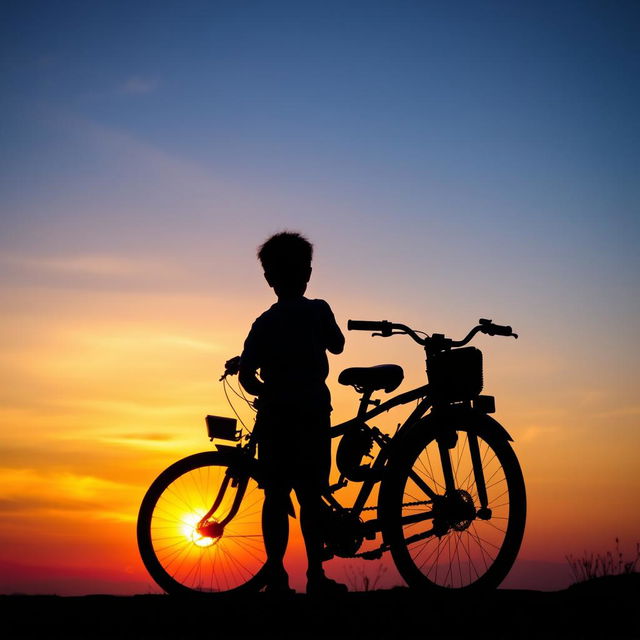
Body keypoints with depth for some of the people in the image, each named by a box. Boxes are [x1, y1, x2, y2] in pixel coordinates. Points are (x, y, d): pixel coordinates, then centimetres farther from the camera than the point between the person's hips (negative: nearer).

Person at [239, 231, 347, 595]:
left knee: (276, 496, 4)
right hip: (312, 415, -2)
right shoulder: (317, 311, -2)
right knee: (311, 496, 0)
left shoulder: (265, 323, 4)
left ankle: (276, 577, 2)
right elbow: (337, 345, 15)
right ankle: (316, 576, -1)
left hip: (274, 418, 2)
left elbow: (246, 374, -3)